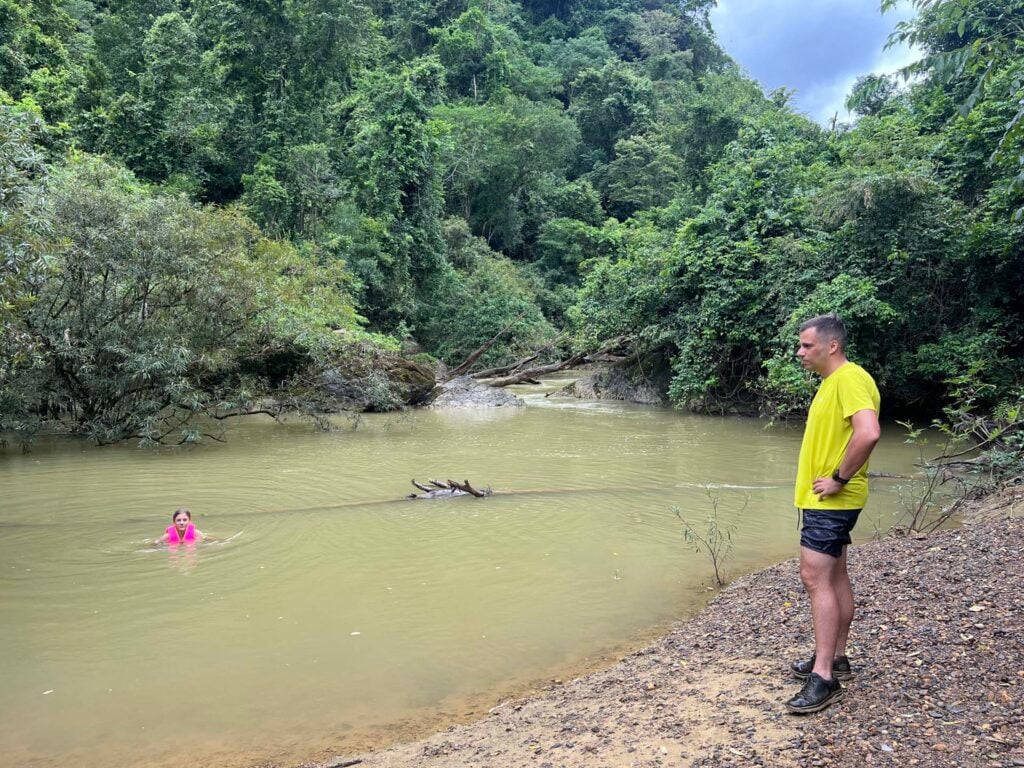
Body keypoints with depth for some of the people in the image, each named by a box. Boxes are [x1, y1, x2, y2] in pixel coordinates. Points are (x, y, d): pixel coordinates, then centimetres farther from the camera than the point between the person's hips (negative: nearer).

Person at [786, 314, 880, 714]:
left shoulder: (850, 378, -18)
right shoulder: (832, 381, 14)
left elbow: (868, 432, -33)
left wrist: (839, 479, -24)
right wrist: (830, 479, 14)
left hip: (831, 500, -10)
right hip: (825, 499, 10)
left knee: (816, 578, -10)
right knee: (834, 576, 16)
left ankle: (824, 678, -5)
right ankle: (836, 658, 28)